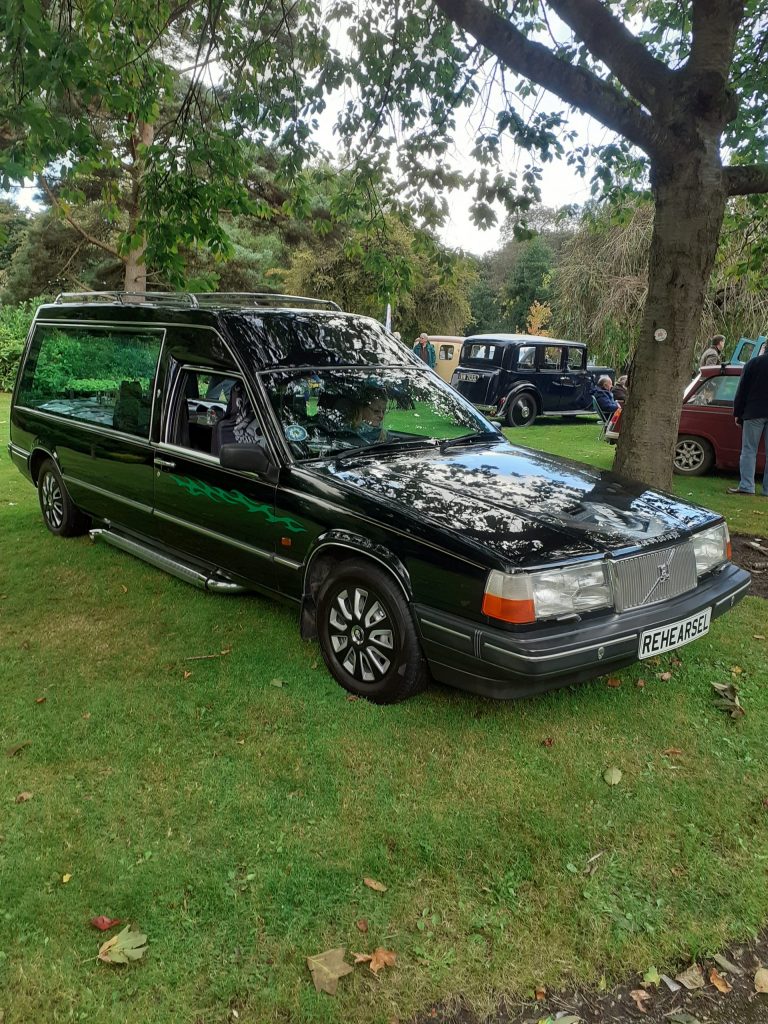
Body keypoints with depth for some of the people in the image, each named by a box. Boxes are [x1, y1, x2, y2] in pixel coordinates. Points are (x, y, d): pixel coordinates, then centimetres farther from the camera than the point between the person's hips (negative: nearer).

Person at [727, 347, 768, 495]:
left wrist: (737, 413, 3)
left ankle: (746, 486, -8)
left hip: (754, 413, -3)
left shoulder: (754, 363, -1)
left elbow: (742, 390, -2)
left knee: (749, 450, 0)